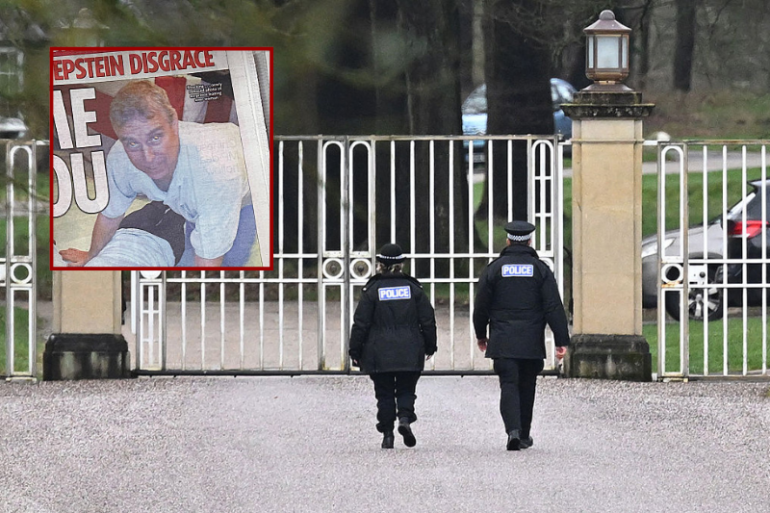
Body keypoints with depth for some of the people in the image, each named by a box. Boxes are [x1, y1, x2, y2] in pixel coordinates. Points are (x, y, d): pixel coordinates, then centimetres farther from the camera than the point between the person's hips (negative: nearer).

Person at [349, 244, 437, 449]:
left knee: (384, 393, 6)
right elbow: (428, 320, 6)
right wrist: (429, 346, 17)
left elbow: (361, 323, -4)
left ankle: (387, 434, 3)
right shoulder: (413, 288, 3)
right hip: (409, 353, 1)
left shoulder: (372, 289, -3)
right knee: (406, 389, 11)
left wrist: (355, 351, 3)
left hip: (379, 354, -1)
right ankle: (405, 418, -16)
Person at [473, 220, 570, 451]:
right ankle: (524, 435, 22)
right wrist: (561, 340, -5)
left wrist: (480, 335, 20)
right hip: (532, 342, 1)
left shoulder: (494, 268, 1)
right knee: (526, 387, 14)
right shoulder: (540, 269, 1)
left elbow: (480, 306, 5)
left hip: (503, 342, -1)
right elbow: (554, 307, -6)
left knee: (509, 386, -5)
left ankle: (513, 430, -25)